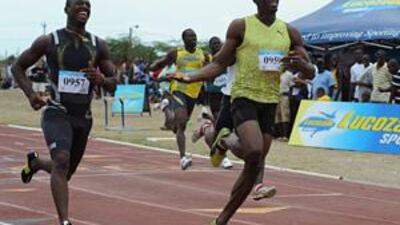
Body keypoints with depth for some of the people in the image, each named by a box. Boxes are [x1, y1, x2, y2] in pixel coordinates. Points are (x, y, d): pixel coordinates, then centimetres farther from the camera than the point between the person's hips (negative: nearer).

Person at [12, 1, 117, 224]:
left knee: (65, 172, 17)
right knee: (61, 160, -28)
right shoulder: (49, 42, -4)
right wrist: (31, 94, -11)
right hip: (57, 113, -4)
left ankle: (35, 162, 50)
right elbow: (18, 67, 6)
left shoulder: (99, 46, 4)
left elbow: (113, 84, 7)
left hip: (83, 118, 4)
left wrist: (101, 79, -17)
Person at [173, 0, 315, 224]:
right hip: (244, 96, -4)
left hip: (270, 102, 4)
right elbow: (220, 64, 2)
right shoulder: (241, 27, -1)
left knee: (256, 161, 4)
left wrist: (300, 63, -13)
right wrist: (191, 78, -13)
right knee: (254, 152, -29)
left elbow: (310, 73, 11)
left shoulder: (289, 32, 8)